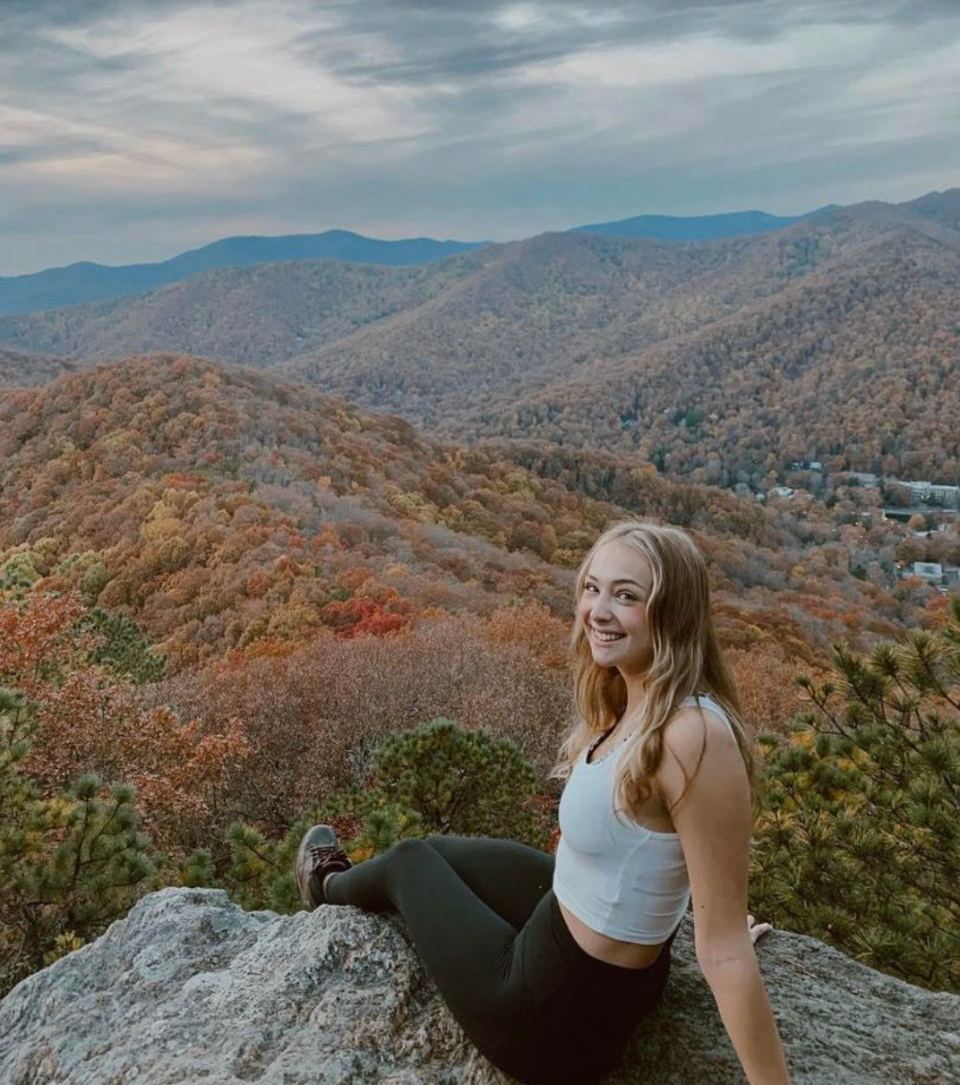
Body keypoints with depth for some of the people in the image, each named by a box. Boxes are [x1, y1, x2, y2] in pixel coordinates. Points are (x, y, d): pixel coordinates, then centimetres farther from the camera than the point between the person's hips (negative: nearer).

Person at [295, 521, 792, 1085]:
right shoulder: (644, 701, -7)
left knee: (410, 862, 17)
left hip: (562, 1015, -7)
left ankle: (330, 884, 55)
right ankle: (340, 882, 64)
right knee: (436, 849, 28)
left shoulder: (694, 735, -34)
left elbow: (727, 948, -29)